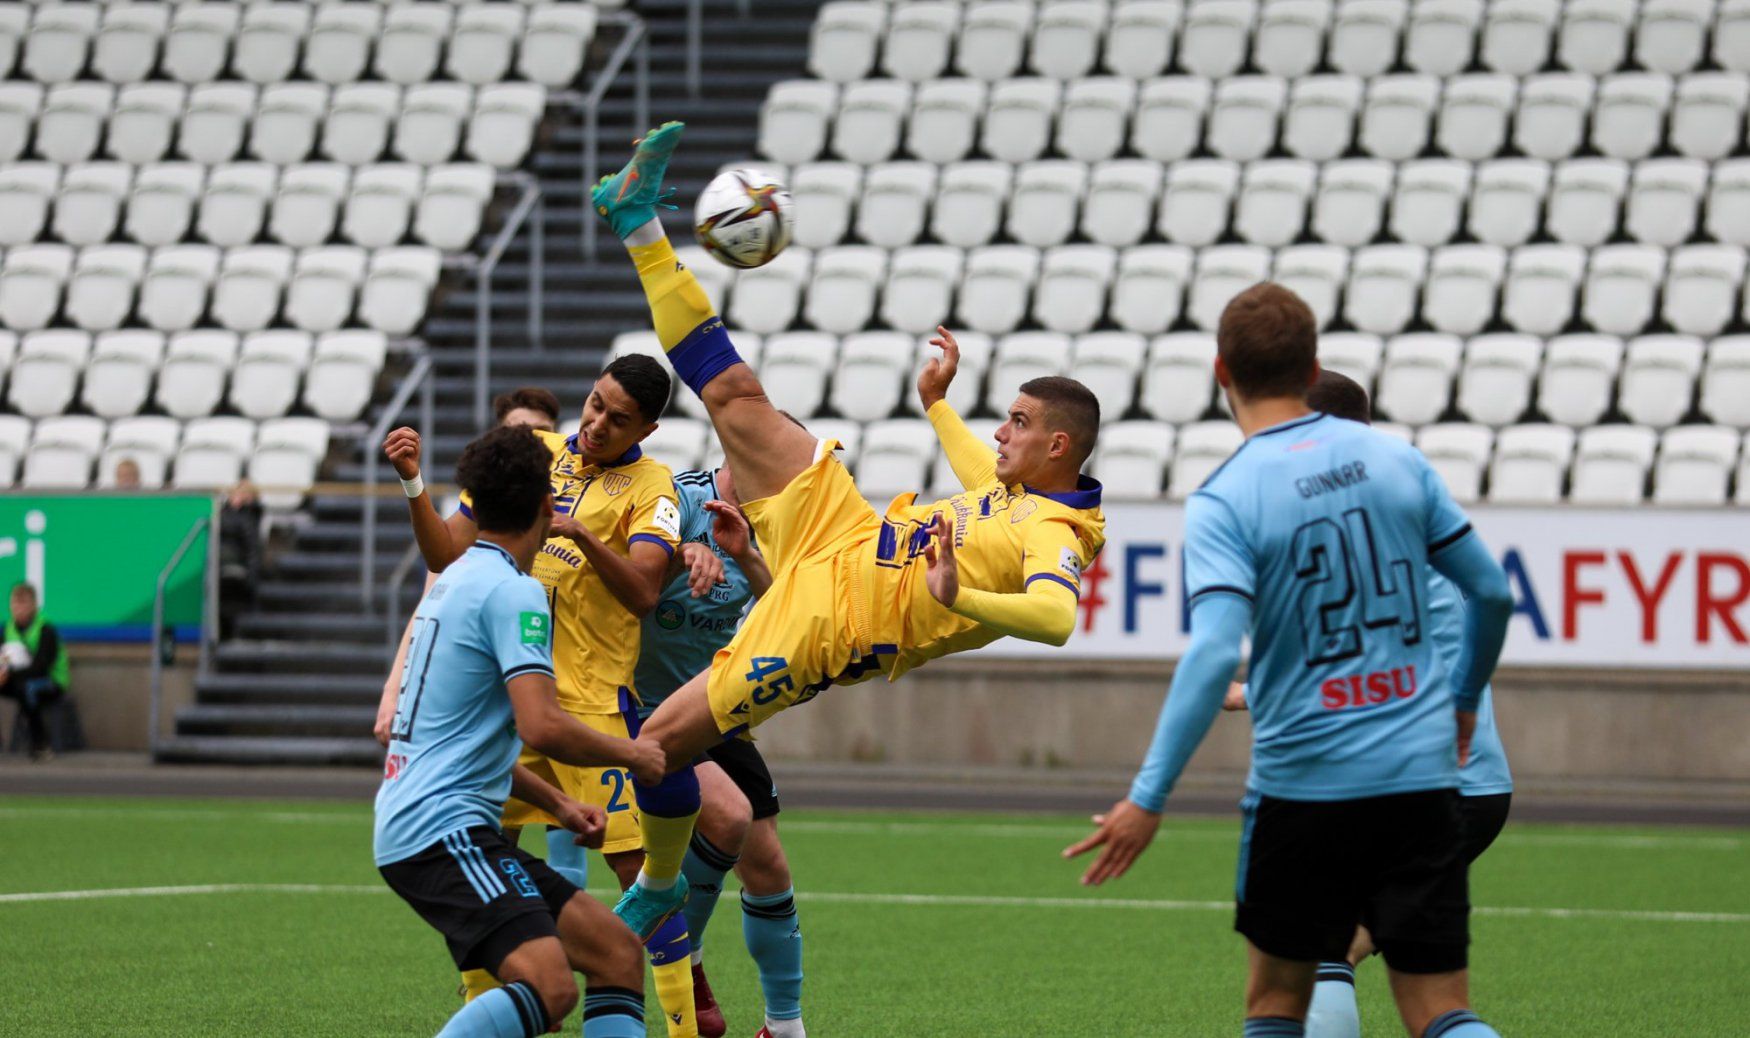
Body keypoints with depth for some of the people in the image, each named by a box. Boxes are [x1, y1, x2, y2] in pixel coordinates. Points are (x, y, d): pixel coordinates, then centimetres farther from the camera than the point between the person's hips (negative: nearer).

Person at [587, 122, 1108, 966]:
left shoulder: (1055, 538, -21)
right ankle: (639, 222, 13)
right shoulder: (1025, 488, 7)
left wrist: (957, 599, -53)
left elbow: (1055, 617, -43)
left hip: (825, 624, -8)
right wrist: (938, 404, 37)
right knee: (736, 396, 4)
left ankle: (657, 887, 19)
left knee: (662, 741, -9)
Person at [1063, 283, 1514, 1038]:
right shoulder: (1396, 460, 5)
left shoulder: (1224, 500, -9)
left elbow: (1214, 652, -21)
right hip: (1422, 777, 3)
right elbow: (1491, 593, 10)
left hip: (1304, 786, -3)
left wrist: (1148, 797, -20)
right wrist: (1463, 701, 28)